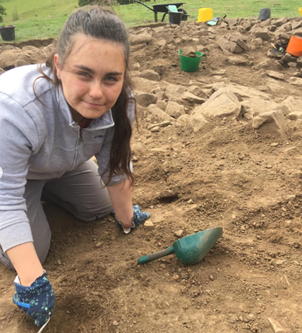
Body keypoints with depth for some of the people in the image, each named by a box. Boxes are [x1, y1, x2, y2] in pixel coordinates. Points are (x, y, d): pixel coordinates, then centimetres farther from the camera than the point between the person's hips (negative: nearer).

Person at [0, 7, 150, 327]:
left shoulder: (118, 100, -27)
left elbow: (115, 165, -12)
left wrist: (125, 217, -4)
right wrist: (32, 281, -37)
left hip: (63, 164, 5)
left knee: (100, 208, 12)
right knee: (28, 252, -10)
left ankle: (43, 191, 31)